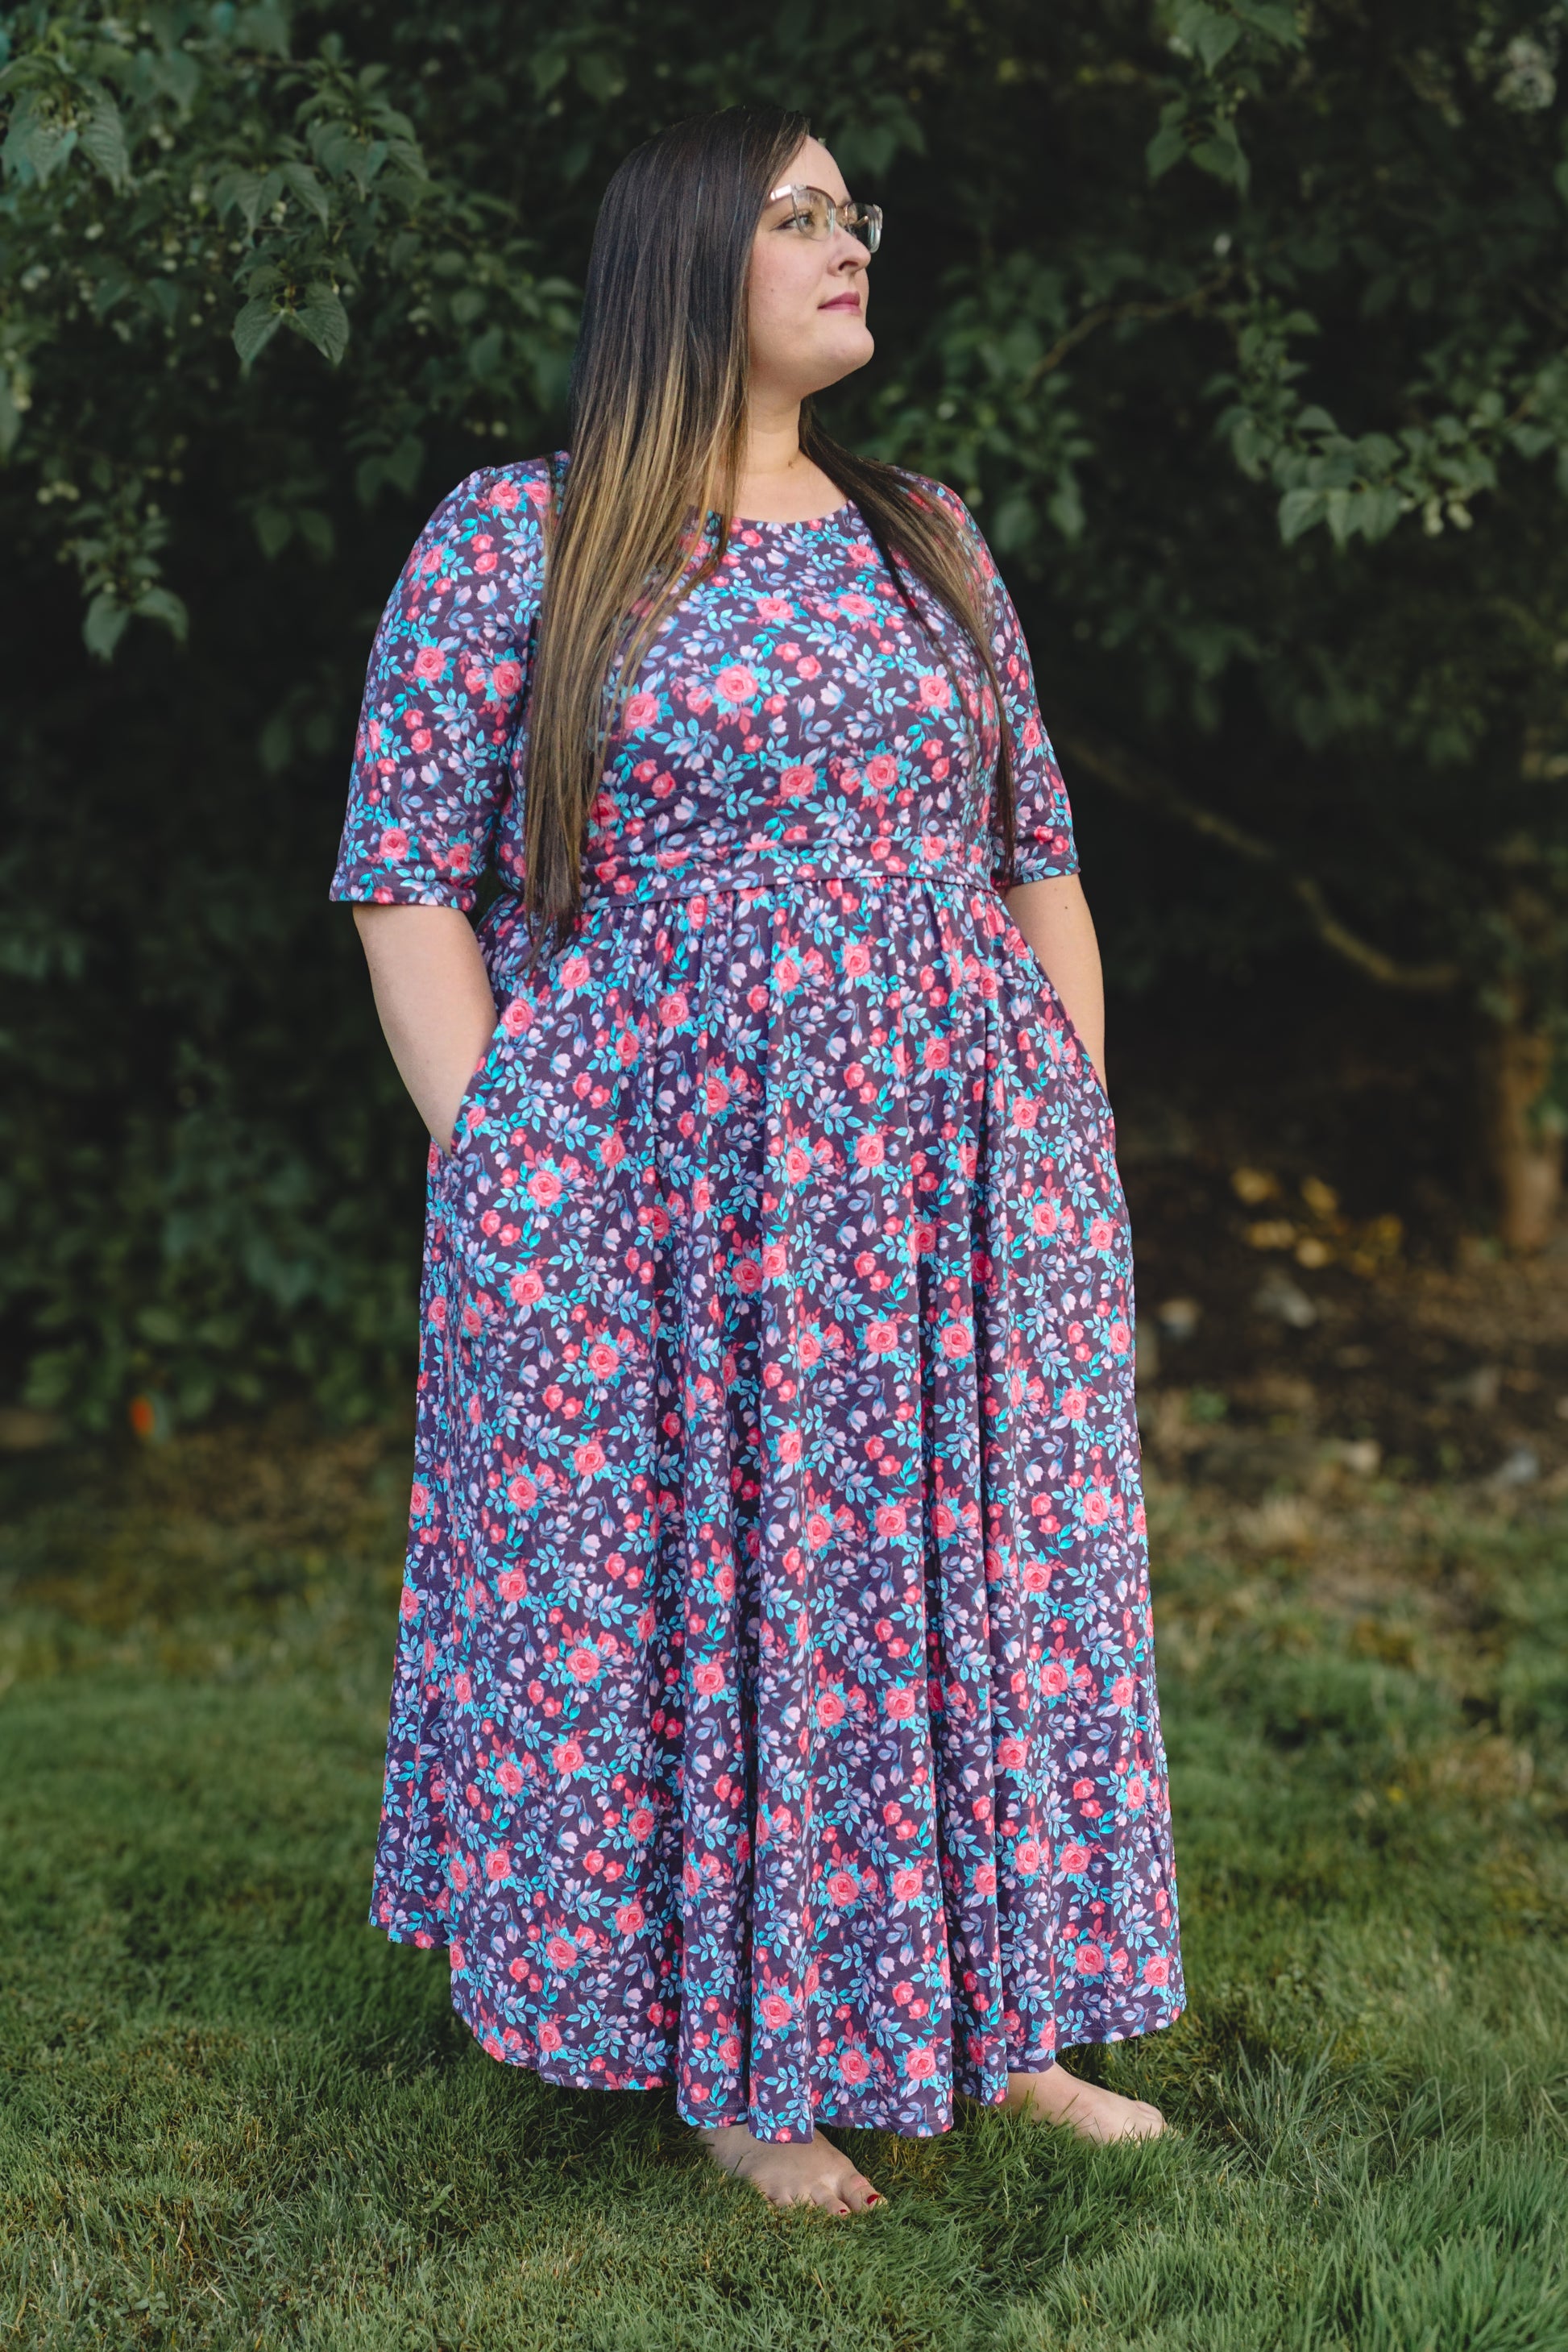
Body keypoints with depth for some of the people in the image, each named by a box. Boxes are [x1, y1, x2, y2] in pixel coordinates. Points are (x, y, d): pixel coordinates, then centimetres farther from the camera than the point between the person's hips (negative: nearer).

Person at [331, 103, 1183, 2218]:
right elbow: (407, 875, -4)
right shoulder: (512, 540, -1)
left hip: (968, 1206, 4)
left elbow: (1037, 858, 15)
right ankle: (741, 2061, 21)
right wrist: (502, 1181, -10)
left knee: (978, 1590, 8)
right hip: (654, 1206, -4)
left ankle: (990, 2021, 24)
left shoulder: (927, 539, 13)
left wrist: (1081, 1141, 8)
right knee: (695, 1609, 3)